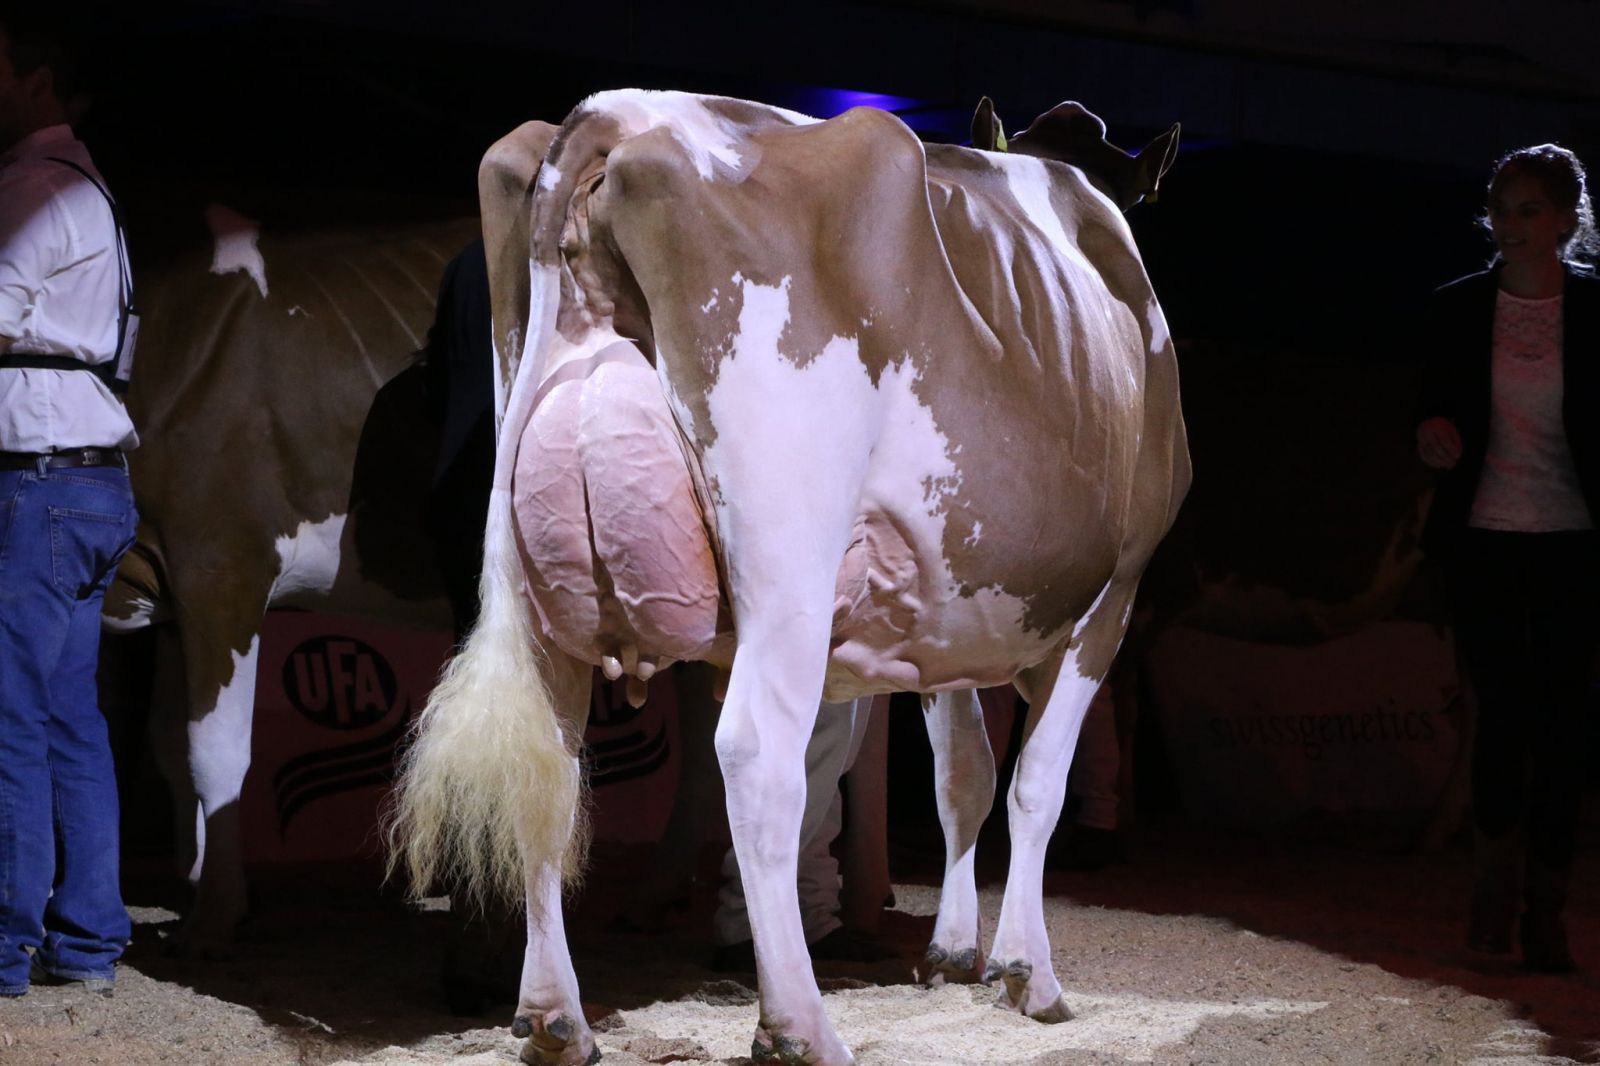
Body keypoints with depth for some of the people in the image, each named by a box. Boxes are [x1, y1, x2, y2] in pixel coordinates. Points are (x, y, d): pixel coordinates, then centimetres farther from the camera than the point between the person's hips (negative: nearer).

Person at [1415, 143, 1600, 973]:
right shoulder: (1457, 307, 3)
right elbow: (1436, 415, 6)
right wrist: (1436, 437, -16)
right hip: (1483, 538, 1)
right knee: (1502, 710, -2)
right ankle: (1497, 874, 22)